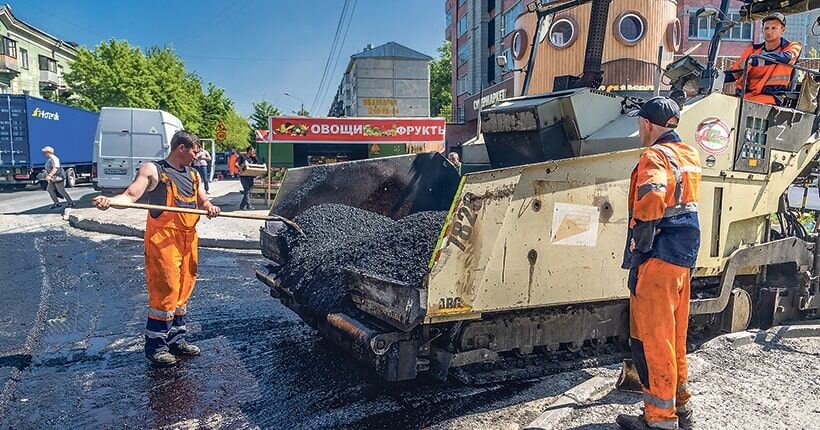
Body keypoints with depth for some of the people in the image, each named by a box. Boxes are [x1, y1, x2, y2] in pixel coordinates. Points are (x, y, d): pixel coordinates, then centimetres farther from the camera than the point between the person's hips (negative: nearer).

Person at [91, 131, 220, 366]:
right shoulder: (153, 170, -1)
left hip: (188, 238, 7)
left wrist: (209, 207, -7)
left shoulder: (194, 175, 18)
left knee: (183, 289, 12)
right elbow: (131, 195, -9)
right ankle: (155, 346, 2)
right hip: (163, 239, -7)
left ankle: (176, 339, 25)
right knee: (165, 291, -9)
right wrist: (109, 200, -29)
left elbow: (202, 201, 17)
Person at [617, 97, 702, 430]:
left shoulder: (655, 156, -15)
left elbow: (650, 201, -31)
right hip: (685, 256, 9)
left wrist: (637, 251, -23)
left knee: (651, 338, 0)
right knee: (674, 335, 18)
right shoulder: (690, 154, 14)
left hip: (659, 257, -9)